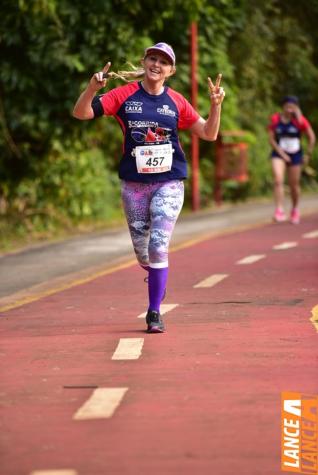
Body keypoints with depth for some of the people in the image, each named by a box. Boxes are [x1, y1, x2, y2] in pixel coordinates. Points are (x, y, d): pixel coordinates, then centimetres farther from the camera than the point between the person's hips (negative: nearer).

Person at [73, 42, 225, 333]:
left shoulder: (176, 102, 2)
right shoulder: (124, 95, -1)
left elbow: (209, 134, 6)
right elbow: (81, 113, -5)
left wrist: (216, 105, -10)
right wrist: (93, 87, -23)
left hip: (169, 183, -1)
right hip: (134, 184, 1)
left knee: (159, 245, -13)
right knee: (141, 247, 9)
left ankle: (155, 312, -4)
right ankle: (157, 280, 42)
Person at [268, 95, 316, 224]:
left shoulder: (300, 120, -12)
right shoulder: (275, 119, -9)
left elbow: (311, 137, -4)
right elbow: (271, 139, -5)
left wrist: (308, 154, -2)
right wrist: (282, 154, -11)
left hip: (295, 155, 0)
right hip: (279, 154, 0)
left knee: (294, 184, 9)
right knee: (278, 180, -21)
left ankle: (295, 209, 34)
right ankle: (279, 211, -25)